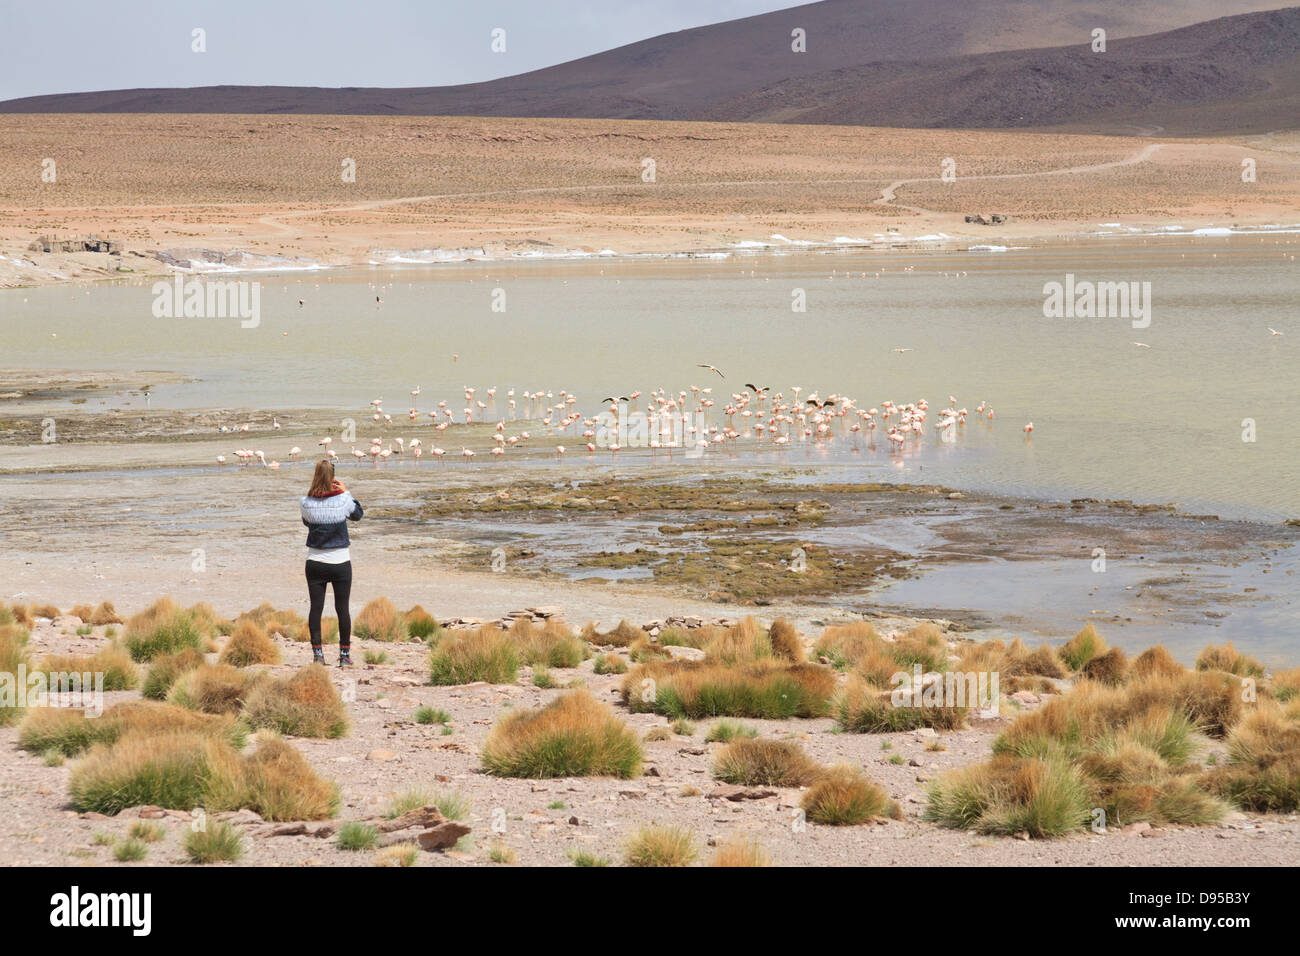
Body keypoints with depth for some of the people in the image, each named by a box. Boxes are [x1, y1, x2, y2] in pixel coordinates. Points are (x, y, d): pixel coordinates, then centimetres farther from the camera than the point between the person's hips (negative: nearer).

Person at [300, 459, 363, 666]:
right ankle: (345, 654, 11)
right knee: (342, 609, 7)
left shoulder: (307, 503, -9)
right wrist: (346, 492, 12)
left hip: (315, 562, 1)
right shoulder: (343, 500, -11)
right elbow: (358, 514, 9)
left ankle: (317, 653, 4)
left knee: (316, 608, 7)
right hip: (340, 562, -1)